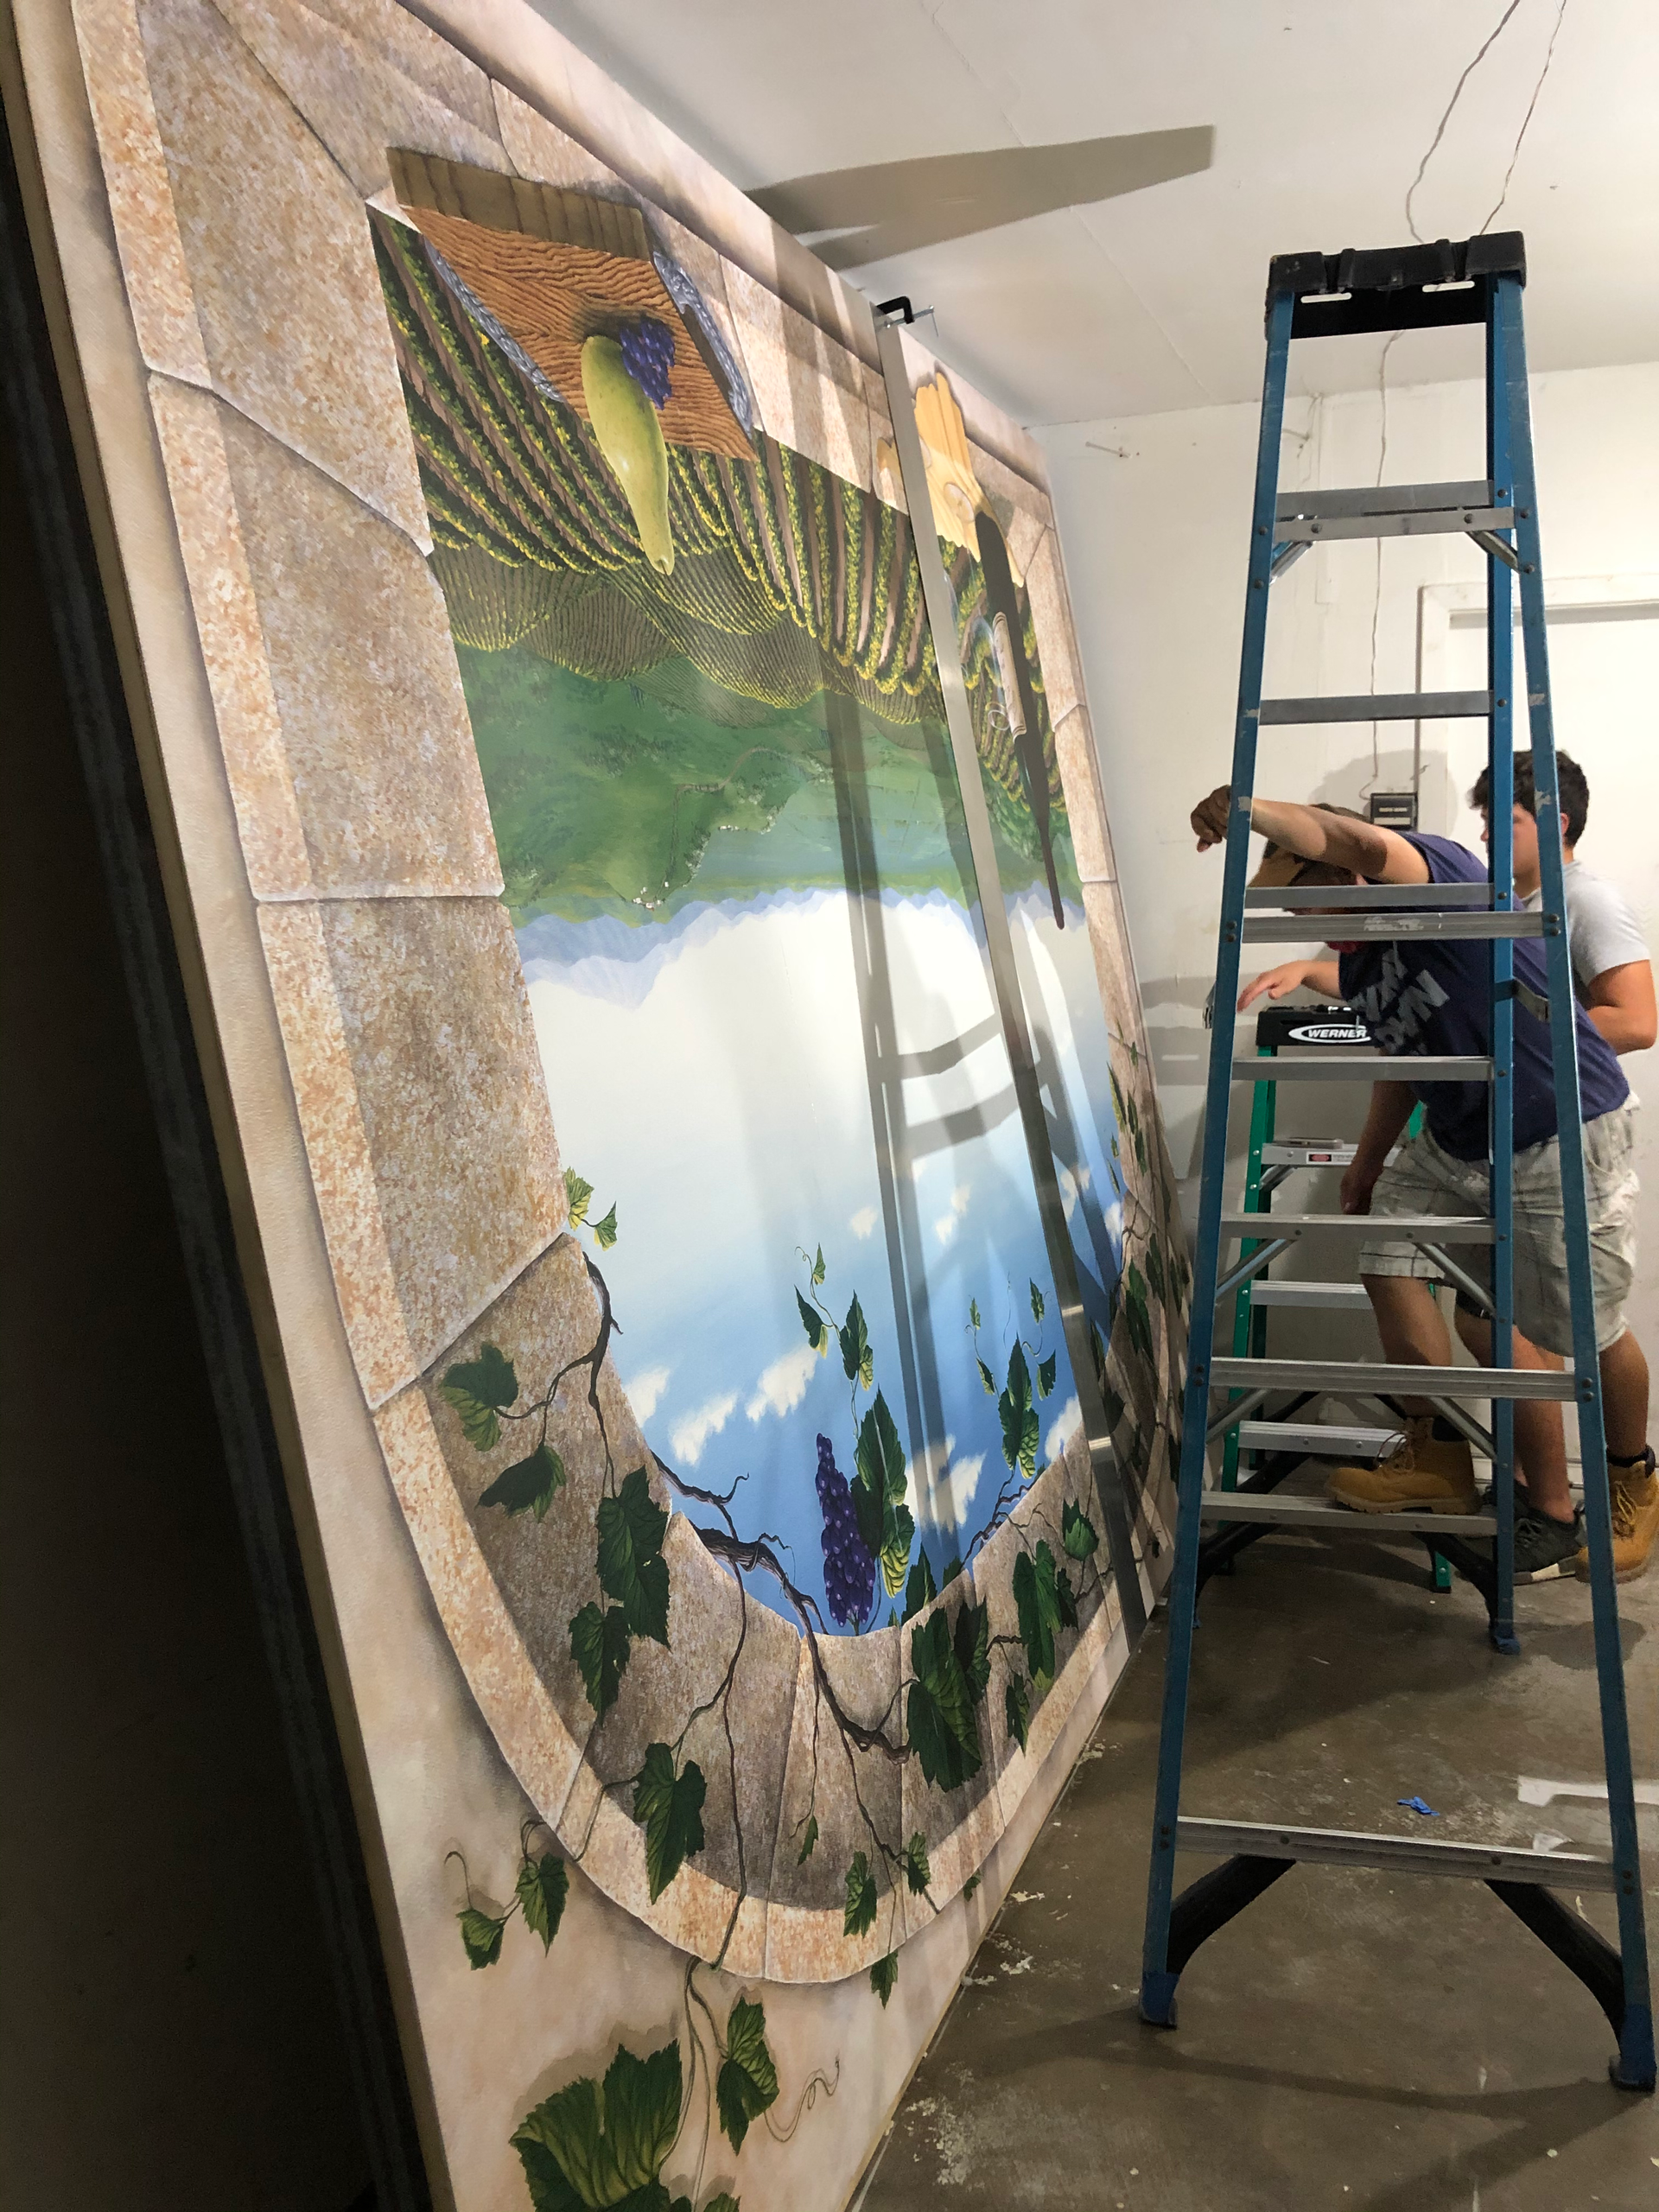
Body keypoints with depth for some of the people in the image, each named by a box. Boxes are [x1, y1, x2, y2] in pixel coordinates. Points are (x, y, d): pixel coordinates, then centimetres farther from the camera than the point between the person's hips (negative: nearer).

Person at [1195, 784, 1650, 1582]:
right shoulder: (1356, 966, 5)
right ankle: (1438, 1460, 15)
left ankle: (1631, 1473, 30)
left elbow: (1366, 844, -45)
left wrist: (1253, 810, -49)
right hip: (1455, 1140, 9)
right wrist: (1368, 1163, 20)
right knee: (1389, 1260, 1)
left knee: (1587, 1330, 3)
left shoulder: (1437, 873, -20)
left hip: (1563, 1136, -8)